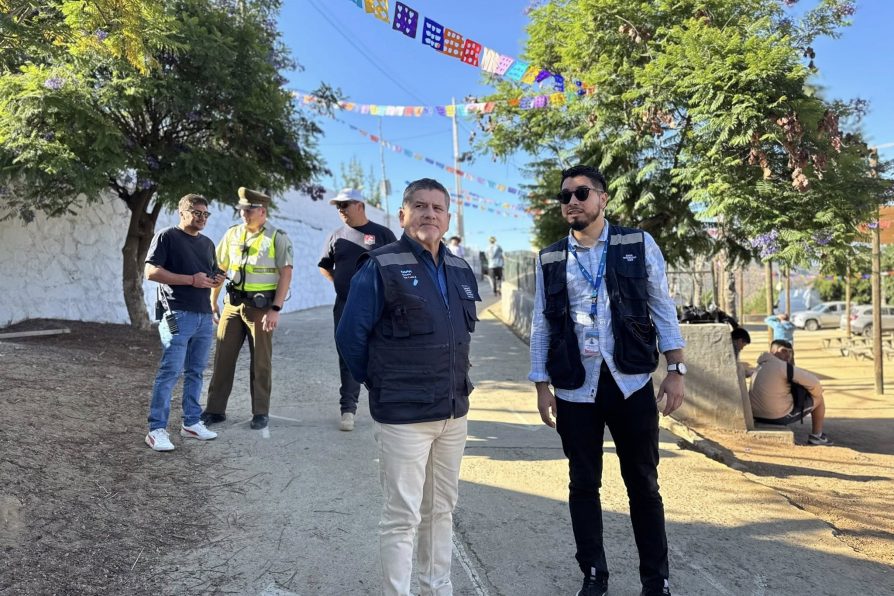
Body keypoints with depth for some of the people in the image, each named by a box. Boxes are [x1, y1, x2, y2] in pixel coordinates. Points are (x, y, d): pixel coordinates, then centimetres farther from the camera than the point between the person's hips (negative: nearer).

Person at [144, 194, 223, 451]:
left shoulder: (207, 243, 20)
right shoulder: (167, 236, -2)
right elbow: (151, 272, -11)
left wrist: (217, 280, 4)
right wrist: (192, 280, -16)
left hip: (204, 315, 7)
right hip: (178, 314, -7)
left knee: (195, 372, 12)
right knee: (170, 372, -9)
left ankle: (191, 423, 21)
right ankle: (156, 429, -3)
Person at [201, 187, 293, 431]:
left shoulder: (277, 237, -6)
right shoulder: (232, 234, 8)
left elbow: (286, 274, -10)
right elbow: (219, 269, 14)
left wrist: (275, 310, -16)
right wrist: (212, 304, 11)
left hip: (261, 306, -4)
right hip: (233, 304, 4)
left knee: (261, 362, 4)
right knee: (222, 357, 6)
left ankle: (261, 413, 15)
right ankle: (215, 409, 17)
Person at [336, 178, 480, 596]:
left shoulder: (460, 271, 9)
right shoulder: (381, 267, -11)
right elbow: (350, 335, -9)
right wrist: (381, 384, 0)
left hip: (454, 411, 7)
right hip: (403, 415, -7)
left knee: (442, 508, 19)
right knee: (403, 516, 1)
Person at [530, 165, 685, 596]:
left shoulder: (638, 244, 2)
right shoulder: (549, 260, 6)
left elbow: (663, 309, 2)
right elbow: (541, 325, 6)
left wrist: (676, 370, -4)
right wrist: (541, 384, 1)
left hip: (631, 382, -1)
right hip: (575, 389, 2)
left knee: (643, 484, 9)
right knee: (583, 485, 11)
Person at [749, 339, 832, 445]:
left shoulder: (761, 366, 10)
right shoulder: (783, 366, -17)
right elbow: (813, 381, -16)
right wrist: (816, 394, 5)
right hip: (780, 416, -8)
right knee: (818, 399, 15)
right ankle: (816, 436, 26)